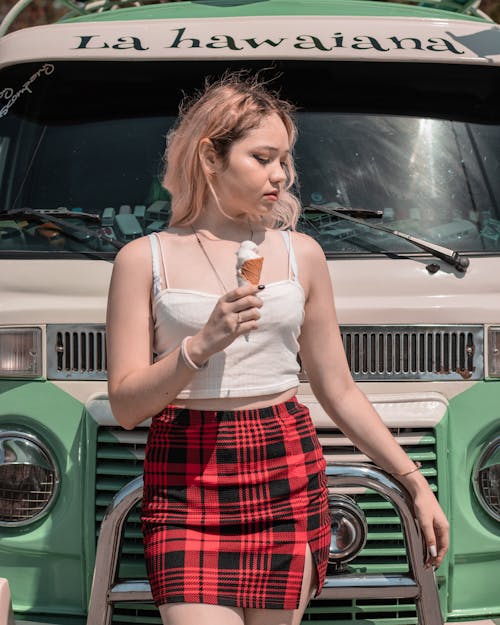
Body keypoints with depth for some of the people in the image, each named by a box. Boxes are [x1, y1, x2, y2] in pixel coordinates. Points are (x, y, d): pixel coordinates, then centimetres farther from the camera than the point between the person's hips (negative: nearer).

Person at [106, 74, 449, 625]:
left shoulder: (300, 254, 11)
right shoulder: (145, 260, 4)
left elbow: (339, 392, 15)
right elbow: (126, 406, -1)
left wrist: (416, 482, 13)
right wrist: (203, 344, -15)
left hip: (289, 479, 2)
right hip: (186, 482, -2)